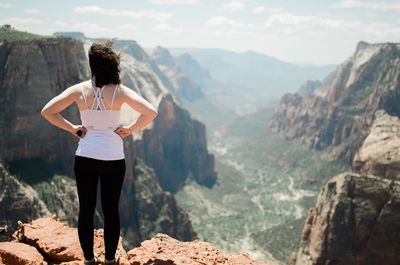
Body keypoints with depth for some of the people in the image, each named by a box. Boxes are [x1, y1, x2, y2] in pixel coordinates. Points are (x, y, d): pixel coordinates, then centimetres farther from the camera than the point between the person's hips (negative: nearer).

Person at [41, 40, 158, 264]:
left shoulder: (79, 90, -5)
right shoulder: (120, 91, -10)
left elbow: (47, 111, -6)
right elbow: (151, 113, -17)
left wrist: (72, 128, 2)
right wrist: (130, 129, -5)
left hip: (85, 157, 1)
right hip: (113, 158, -1)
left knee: (86, 210, 14)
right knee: (111, 210, 13)